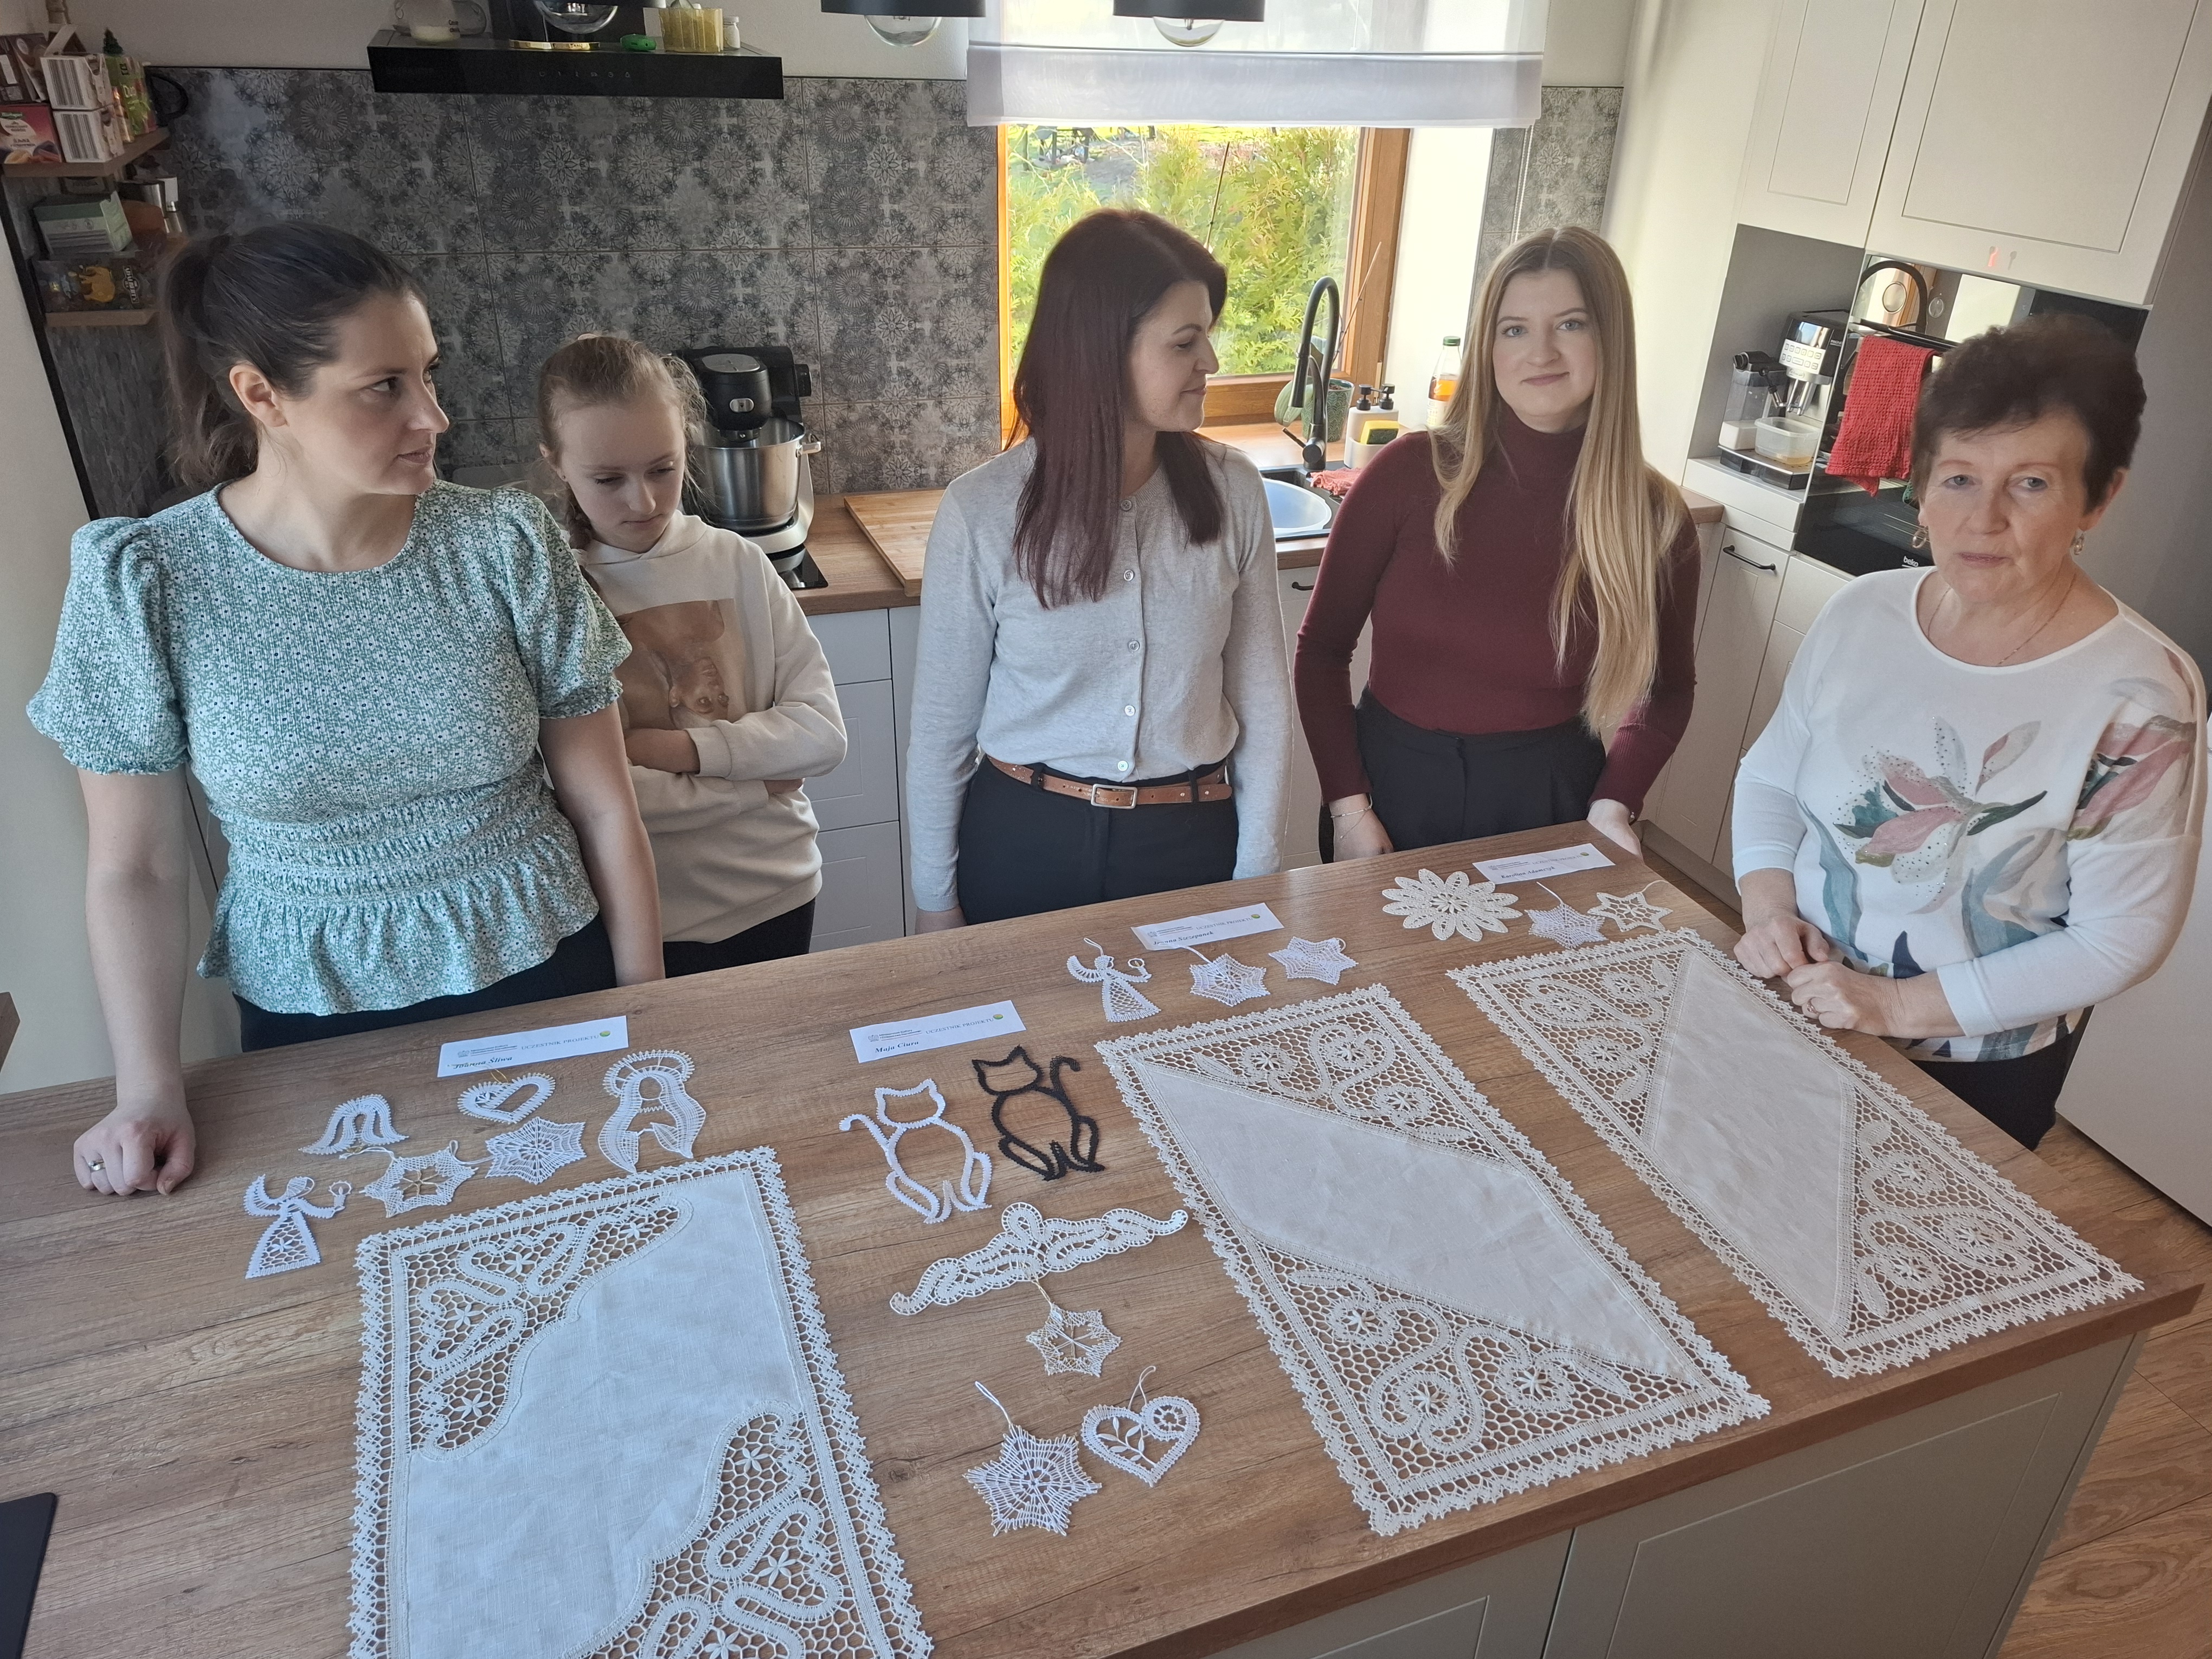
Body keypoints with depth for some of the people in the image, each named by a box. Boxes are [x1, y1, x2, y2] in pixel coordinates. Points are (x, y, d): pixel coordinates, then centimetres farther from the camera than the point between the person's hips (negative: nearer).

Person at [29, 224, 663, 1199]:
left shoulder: (505, 546, -12)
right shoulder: (141, 583, -12)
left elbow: (604, 809, -6)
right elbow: (133, 869, -3)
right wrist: (149, 1090, -11)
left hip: (549, 982, 0)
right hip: (315, 1025, 0)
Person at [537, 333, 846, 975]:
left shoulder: (737, 563, -5)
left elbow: (821, 733, -8)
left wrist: (681, 748, -18)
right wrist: (752, 783, -14)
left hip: (776, 894, 3)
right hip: (645, 920, -2)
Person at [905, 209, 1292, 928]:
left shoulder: (1231, 490, -8)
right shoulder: (983, 512, -14)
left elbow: (1262, 696, 0)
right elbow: (941, 725, -5)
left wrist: (1258, 874, 1)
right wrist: (936, 903, 1)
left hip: (1189, 840, 2)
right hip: (1025, 841, -1)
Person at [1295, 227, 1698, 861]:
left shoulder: (1655, 519, -7)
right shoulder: (1409, 472, -10)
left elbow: (1668, 688, 8)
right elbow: (1322, 648, -3)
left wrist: (1614, 804, -6)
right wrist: (1348, 806, -9)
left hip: (1547, 810, 0)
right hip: (1392, 787, 0)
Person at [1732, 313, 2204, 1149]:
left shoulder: (2137, 700, -21)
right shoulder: (1862, 613, -8)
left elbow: (2120, 938, -17)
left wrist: (1905, 1005, -22)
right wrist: (1768, 905, -13)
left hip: (1971, 1079, -4)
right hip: (1791, 1016, 4)